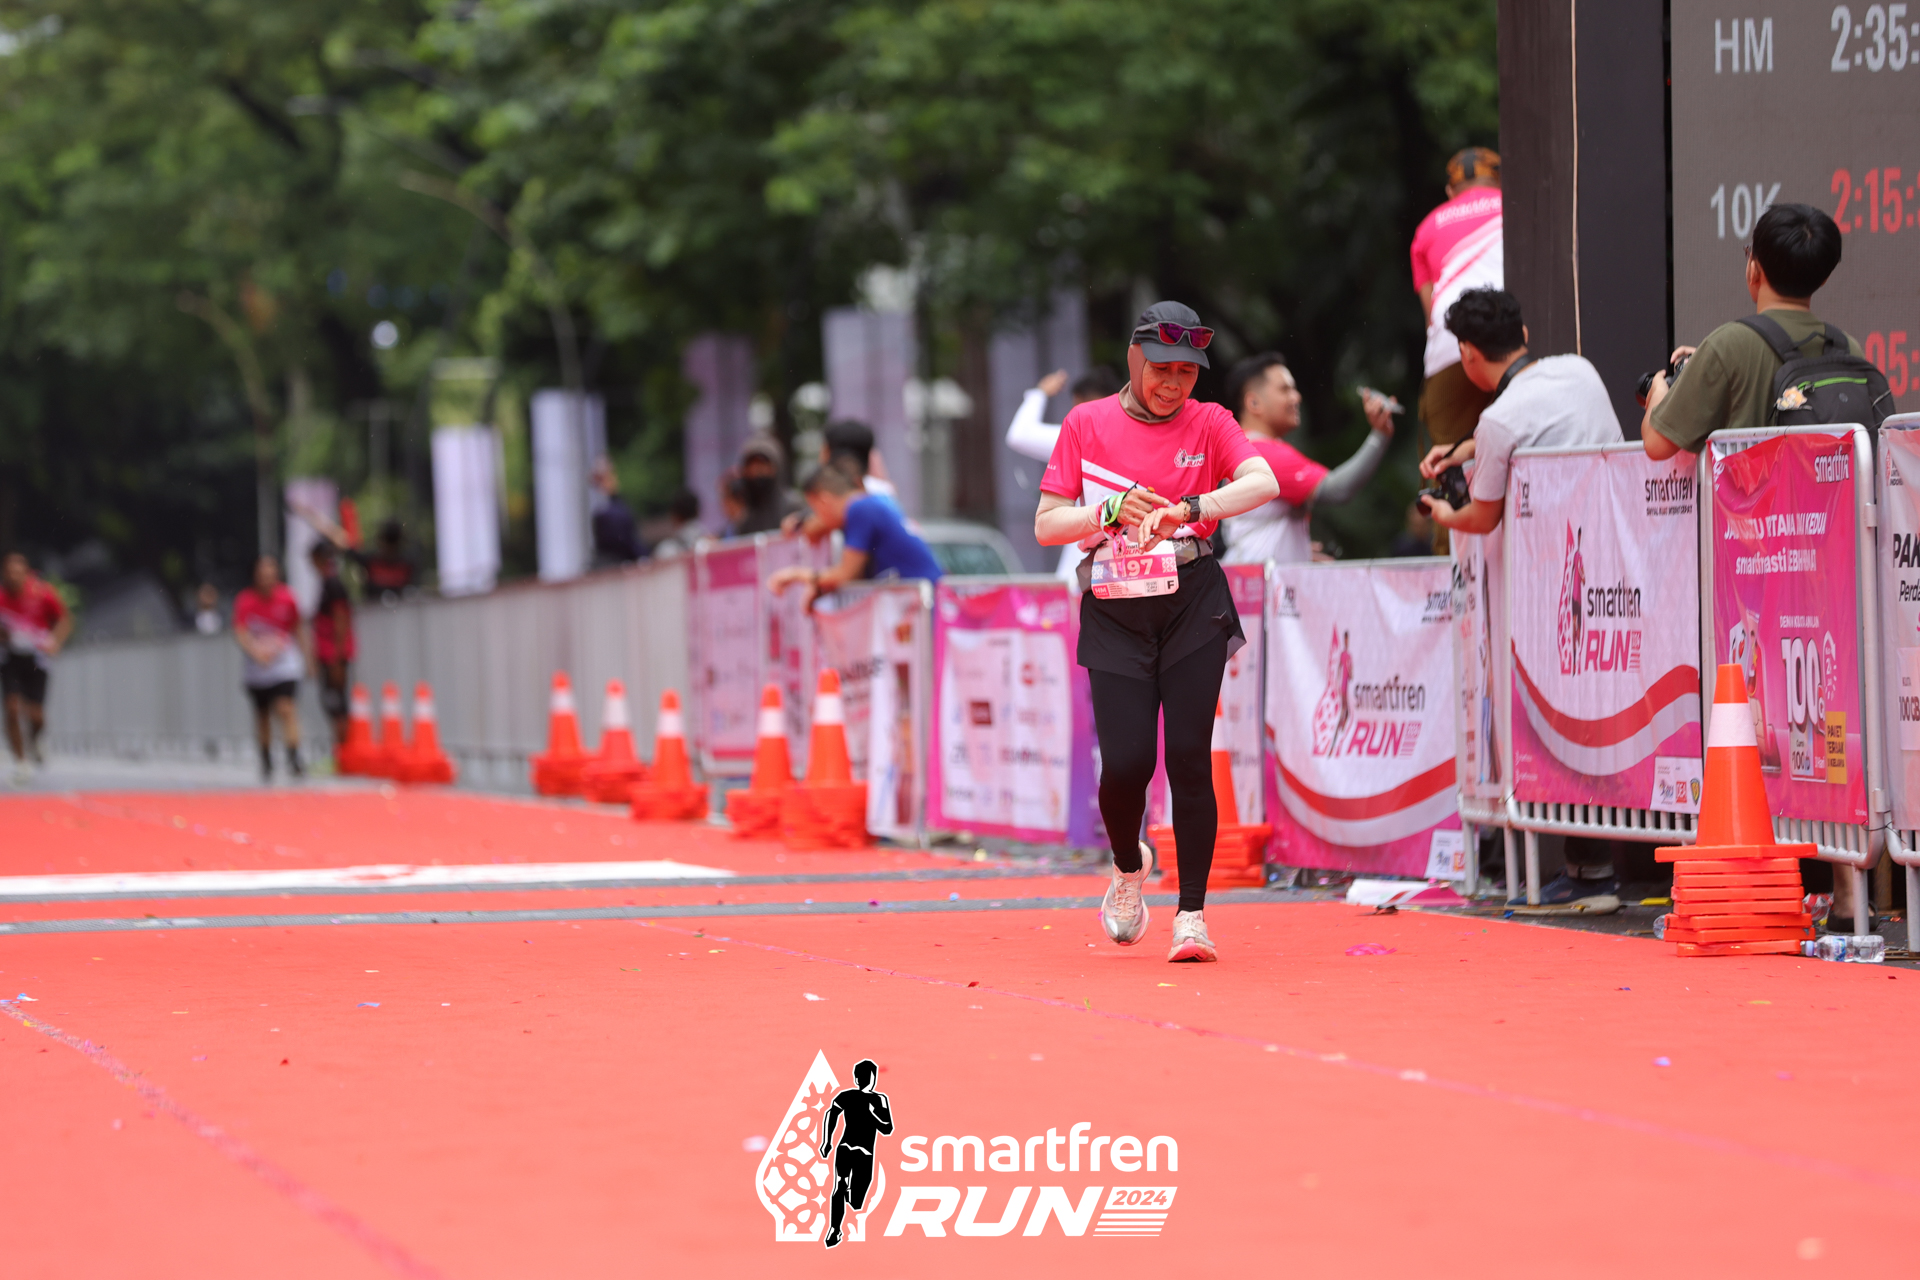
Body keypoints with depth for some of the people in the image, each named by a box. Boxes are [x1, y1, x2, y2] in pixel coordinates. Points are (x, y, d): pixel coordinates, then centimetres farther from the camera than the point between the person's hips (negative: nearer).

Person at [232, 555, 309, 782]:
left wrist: (305, 657, 11)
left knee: (286, 708, -17)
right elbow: (240, 633, -17)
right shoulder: (245, 601, -8)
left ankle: (294, 757, -22)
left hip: (285, 663, -1)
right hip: (257, 666, 1)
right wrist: (255, 651, -35)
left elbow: (298, 628, 10)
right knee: (262, 714, 11)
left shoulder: (286, 598, -3)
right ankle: (266, 761, 28)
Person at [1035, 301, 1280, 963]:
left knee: (1188, 756, -9)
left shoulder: (1209, 423, 3)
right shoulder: (1086, 424, 4)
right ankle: (1129, 866, 23)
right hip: (1112, 613, 0)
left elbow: (1264, 483, -16)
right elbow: (1046, 525, 2)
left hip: (1192, 609, 0)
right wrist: (1113, 511, -15)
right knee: (1125, 763, -9)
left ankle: (1191, 915, 1)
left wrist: (1187, 508, -30)